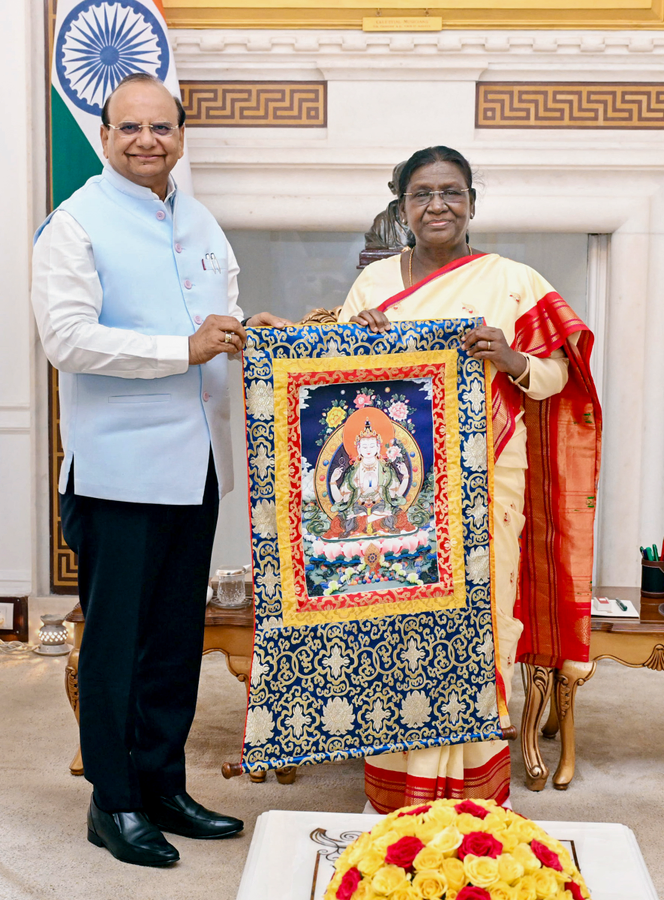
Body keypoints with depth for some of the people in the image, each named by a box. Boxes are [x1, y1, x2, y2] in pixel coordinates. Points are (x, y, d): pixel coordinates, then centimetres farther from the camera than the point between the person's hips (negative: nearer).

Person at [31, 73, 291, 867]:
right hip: (119, 467, -7)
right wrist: (185, 348, -19)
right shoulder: (76, 224, -5)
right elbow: (66, 338, -16)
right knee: (115, 638, 3)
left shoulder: (200, 222, 16)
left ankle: (162, 784, 28)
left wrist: (248, 331, 3)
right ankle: (112, 802, 17)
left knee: (178, 636, 14)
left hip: (196, 464, 7)